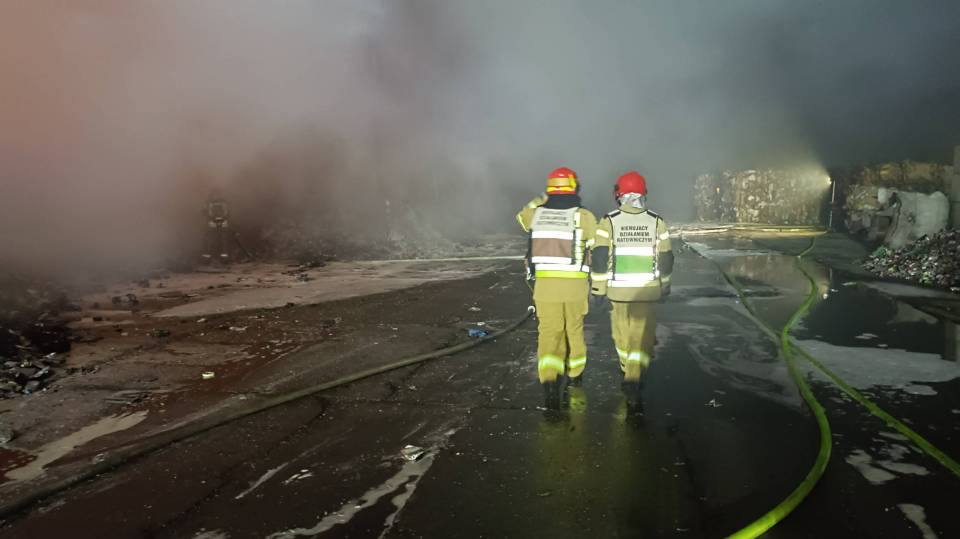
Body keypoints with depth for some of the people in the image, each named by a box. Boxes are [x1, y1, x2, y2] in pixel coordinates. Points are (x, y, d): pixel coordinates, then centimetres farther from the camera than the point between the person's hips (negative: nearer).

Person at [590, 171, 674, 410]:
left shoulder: (608, 221, -6)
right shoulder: (657, 222, -1)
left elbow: (600, 258, -8)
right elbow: (665, 259, 4)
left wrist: (598, 287, 2)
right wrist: (664, 285, 19)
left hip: (618, 290, 0)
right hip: (647, 290, 0)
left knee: (622, 332, 19)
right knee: (643, 335, 4)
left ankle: (629, 372, 37)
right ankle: (634, 378, -11)